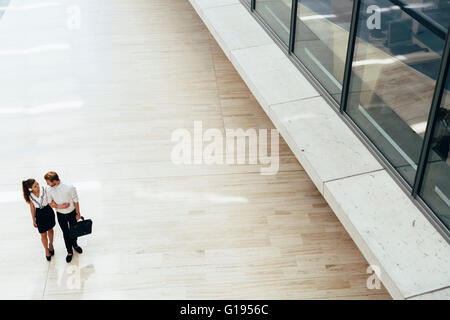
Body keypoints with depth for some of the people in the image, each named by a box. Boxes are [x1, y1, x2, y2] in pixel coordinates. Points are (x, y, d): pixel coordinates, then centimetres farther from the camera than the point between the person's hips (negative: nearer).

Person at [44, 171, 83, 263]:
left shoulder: (70, 188, -28)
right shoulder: (49, 191, -19)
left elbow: (75, 201, -15)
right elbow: (50, 202, -2)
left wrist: (78, 213, -5)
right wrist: (59, 206, -22)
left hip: (72, 213, -1)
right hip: (61, 215, 1)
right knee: (66, 233, 15)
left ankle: (74, 244, 51)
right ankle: (69, 251, 36)